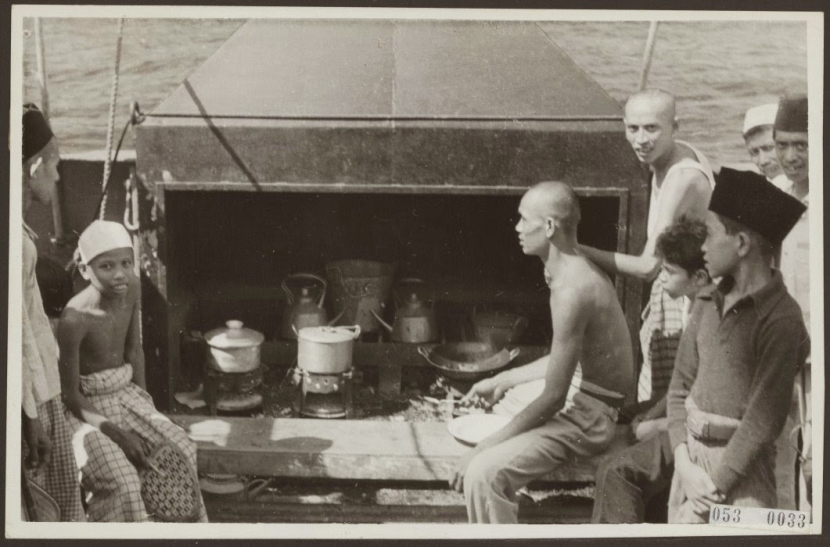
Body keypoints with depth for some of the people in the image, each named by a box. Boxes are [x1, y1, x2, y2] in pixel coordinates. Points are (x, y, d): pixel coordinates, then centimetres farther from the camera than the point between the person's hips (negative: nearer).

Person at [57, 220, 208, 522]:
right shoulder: (75, 320, -28)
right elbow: (70, 395, -18)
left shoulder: (132, 289, -10)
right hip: (89, 406, -6)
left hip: (126, 393, 6)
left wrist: (144, 399, 0)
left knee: (181, 450, -6)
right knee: (124, 484, -23)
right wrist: (117, 433, -18)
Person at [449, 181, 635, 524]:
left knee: (483, 473, -24)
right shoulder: (576, 271, 5)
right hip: (580, 396, 11)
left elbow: (553, 398, -26)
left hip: (588, 416, -11)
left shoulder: (571, 289, -27)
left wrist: (485, 447, -20)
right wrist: (504, 380, 17)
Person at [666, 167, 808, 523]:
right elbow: (680, 387, 9)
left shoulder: (780, 318, -14)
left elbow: (764, 417, -16)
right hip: (691, 453, 6)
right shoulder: (707, 302, 6)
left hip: (741, 461, -6)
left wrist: (715, 483, -14)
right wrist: (683, 462, -2)